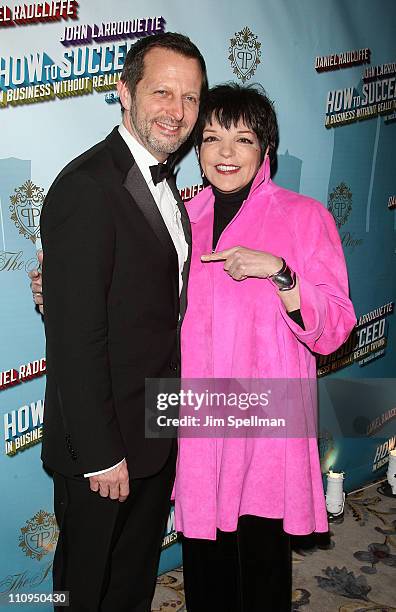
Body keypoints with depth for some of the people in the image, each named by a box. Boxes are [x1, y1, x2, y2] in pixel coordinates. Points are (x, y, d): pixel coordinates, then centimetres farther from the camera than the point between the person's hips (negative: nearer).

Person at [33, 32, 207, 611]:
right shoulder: (86, 187, -22)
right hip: (104, 443, -8)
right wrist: (100, 455, -20)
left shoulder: (162, 180, 7)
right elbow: (75, 339, -24)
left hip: (157, 434, 8)